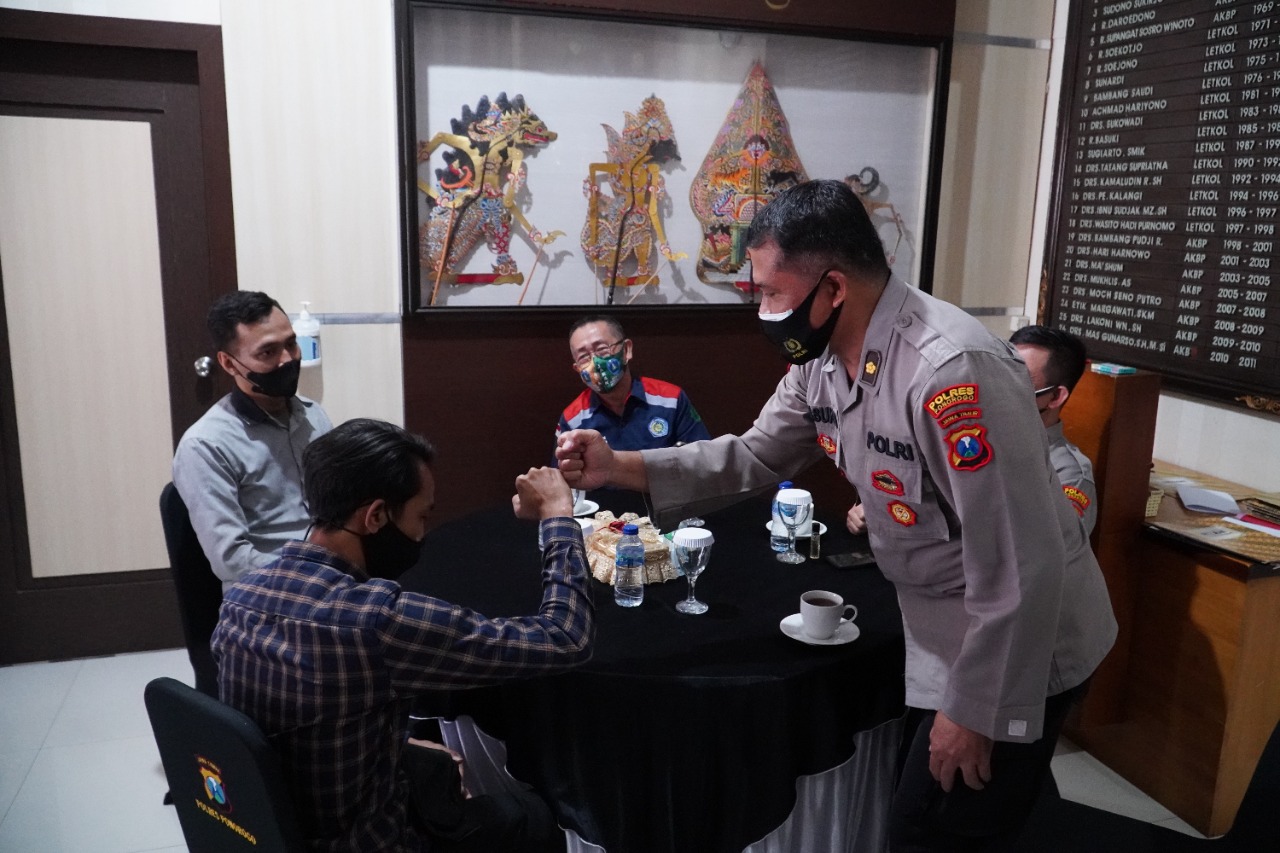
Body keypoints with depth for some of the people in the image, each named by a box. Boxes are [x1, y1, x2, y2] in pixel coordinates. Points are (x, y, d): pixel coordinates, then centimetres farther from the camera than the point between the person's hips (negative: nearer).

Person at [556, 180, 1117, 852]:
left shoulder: (953, 373, -33)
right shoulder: (822, 362, -4)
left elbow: (1021, 565, -30)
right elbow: (756, 457, 6)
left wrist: (977, 712, -21)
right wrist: (619, 467, -6)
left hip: (1013, 648, -8)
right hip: (943, 635, 8)